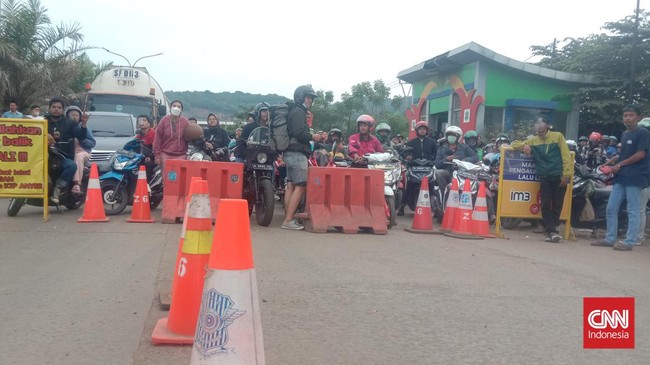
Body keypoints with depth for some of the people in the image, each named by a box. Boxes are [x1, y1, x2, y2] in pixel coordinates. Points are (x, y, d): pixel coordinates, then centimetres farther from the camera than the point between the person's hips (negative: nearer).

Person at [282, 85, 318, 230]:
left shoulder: (293, 111, 21)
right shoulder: (298, 112, -9)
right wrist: (313, 137, -8)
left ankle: (287, 218, 10)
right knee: (300, 187, -11)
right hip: (297, 153, -10)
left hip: (290, 153, 10)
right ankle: (288, 220, -13)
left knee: (291, 186, 8)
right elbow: (299, 133, -20)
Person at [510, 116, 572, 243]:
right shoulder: (533, 140, 10)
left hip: (559, 176, -1)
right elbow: (514, 144, 16)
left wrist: (566, 174, -9)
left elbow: (566, 156, 0)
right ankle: (551, 231, -5)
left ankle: (551, 230, 16)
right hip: (545, 177, 1)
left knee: (557, 205, 3)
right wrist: (524, 146, -7)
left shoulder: (558, 136, 5)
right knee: (546, 205, -7)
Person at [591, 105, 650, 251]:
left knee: (633, 212, -3)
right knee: (611, 209, 8)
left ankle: (629, 242, 2)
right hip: (620, 177, 8)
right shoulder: (624, 134, 18)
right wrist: (612, 167, 7)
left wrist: (619, 165, -9)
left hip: (635, 177, -8)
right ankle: (610, 239, 17)